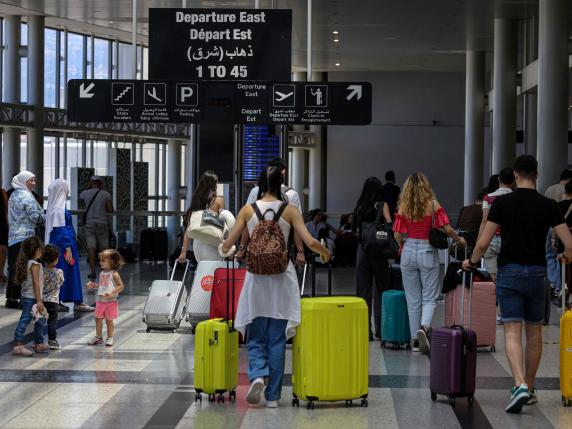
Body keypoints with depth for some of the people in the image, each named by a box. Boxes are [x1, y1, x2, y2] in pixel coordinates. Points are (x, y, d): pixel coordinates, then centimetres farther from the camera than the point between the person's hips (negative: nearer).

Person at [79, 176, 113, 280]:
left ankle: (92, 271, -6)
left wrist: (89, 187, 19)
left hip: (89, 223, 0)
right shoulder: (106, 194, -4)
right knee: (104, 247, 10)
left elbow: (80, 197, 26)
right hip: (102, 223, 0)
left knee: (91, 248, -1)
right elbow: (111, 210, -5)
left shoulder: (86, 193, 0)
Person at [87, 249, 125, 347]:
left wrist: (111, 293, -26)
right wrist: (93, 286, 7)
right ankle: (98, 337, 24)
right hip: (100, 301, 7)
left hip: (111, 301, -7)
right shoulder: (102, 273, 9)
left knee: (109, 320, 2)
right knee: (98, 319, 11)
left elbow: (120, 286, -16)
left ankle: (110, 338, 14)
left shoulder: (114, 274, -13)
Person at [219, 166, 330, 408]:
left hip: (256, 277, 0)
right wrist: (324, 252, 12)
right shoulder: (289, 210, -3)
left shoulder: (248, 209, 0)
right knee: (277, 340, 7)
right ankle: (273, 396, 9)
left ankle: (257, 376, -17)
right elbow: (310, 242, -9)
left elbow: (227, 245, 0)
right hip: (282, 279, 0)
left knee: (256, 337, 10)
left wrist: (226, 250, 23)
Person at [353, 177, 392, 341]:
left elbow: (356, 229, 3)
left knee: (363, 290, 5)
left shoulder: (359, 206, 5)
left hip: (361, 249, 3)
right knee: (380, 290, 7)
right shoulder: (381, 205, -5)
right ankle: (380, 329, 10)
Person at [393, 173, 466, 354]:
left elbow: (398, 235, -1)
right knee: (429, 298, 4)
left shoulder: (403, 207, -1)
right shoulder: (433, 205, -5)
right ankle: (424, 327, -22)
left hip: (409, 252, 2)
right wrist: (459, 240, 9)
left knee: (413, 299, 10)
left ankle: (415, 339, 12)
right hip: (428, 251, -2)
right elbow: (446, 228, -9)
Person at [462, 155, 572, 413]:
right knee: (534, 333, 15)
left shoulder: (502, 203, -4)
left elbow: (483, 243, -6)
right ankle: (530, 389, 24)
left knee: (512, 333, -6)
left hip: (509, 272, -1)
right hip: (536, 273, 2)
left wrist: (472, 262, 14)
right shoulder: (548, 205, -2)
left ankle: (520, 385, -25)